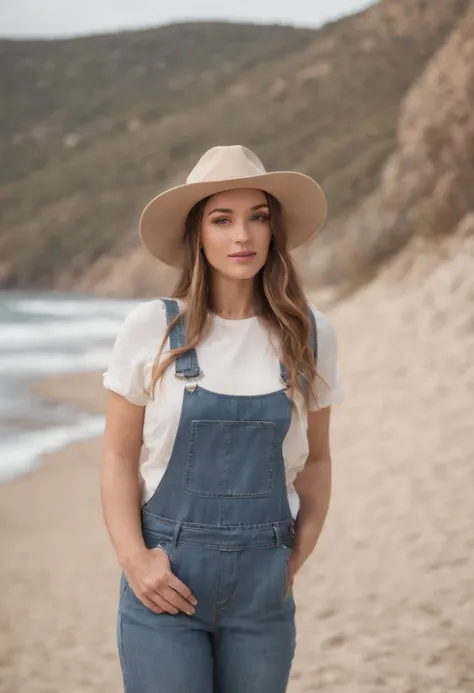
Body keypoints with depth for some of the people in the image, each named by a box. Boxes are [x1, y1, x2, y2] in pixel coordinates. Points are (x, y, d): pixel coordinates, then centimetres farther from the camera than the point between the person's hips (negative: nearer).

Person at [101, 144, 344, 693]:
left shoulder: (310, 335, 1)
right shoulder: (151, 329, -5)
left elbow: (315, 458, 10)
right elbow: (118, 456, -1)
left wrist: (300, 551, 0)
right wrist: (133, 557, -11)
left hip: (264, 588, 2)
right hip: (164, 579, -2)